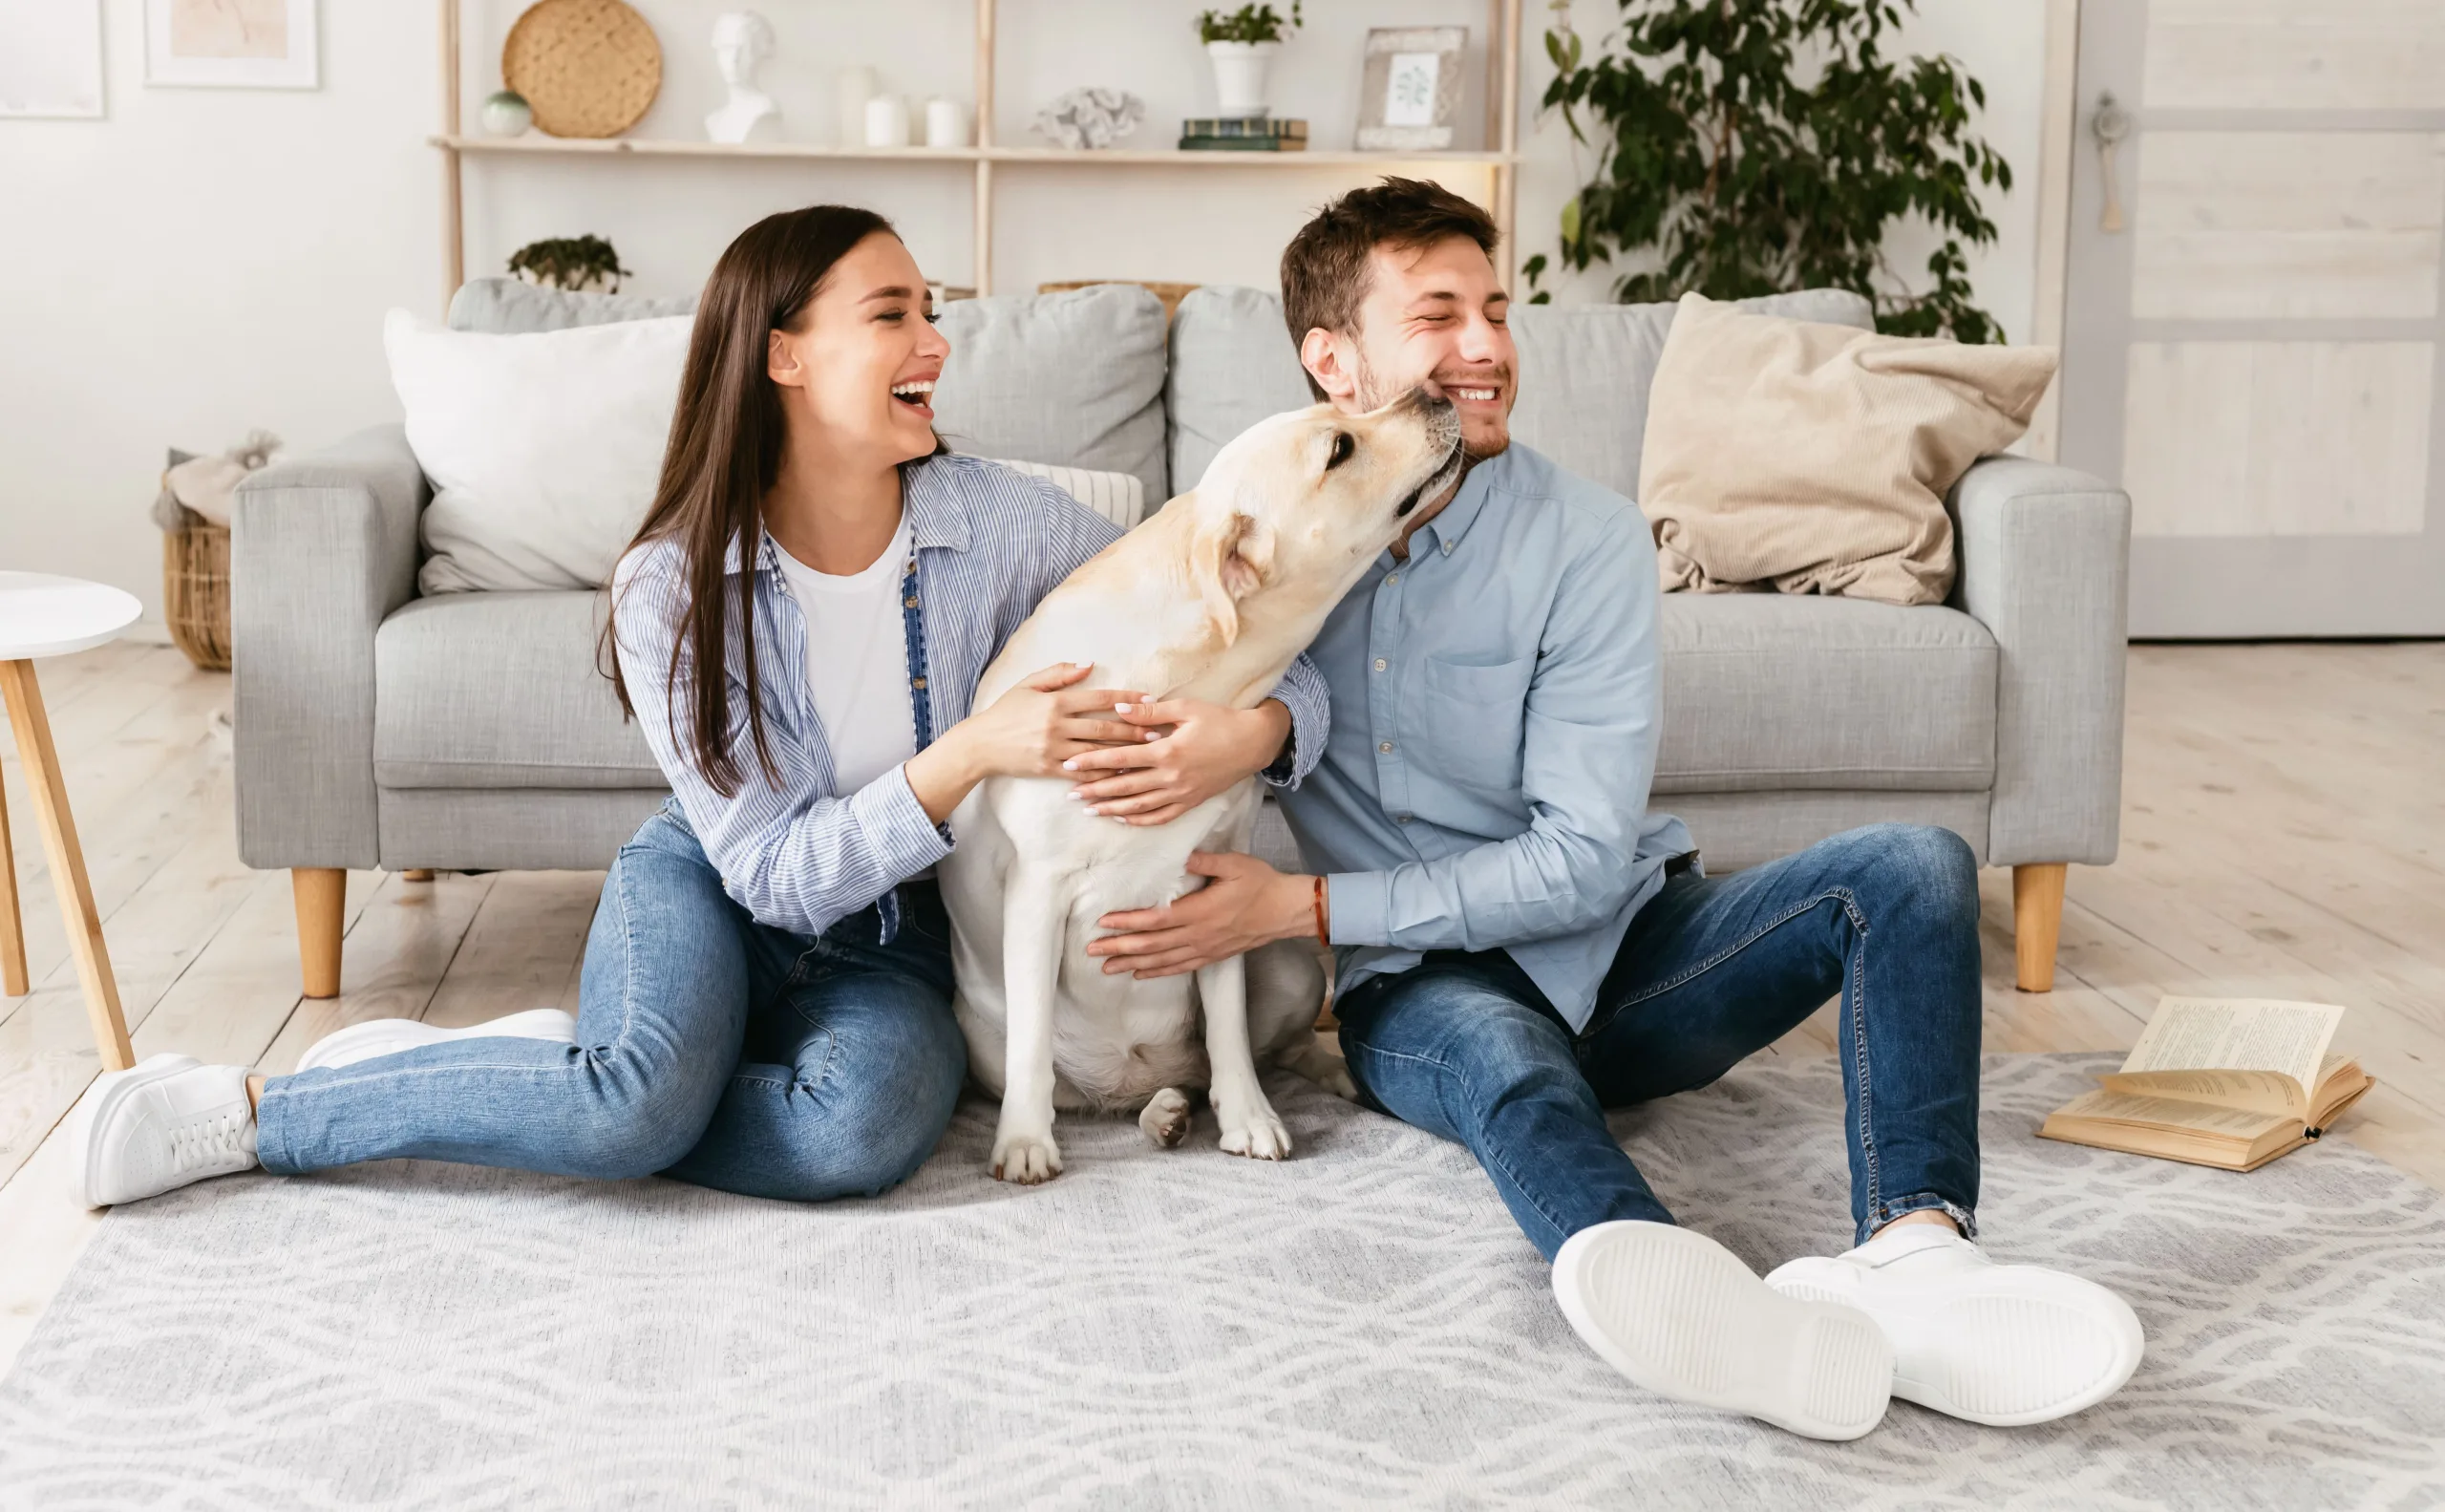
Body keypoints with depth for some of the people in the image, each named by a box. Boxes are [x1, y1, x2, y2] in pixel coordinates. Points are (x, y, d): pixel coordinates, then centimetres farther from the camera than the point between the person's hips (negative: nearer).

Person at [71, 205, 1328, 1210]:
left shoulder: (998, 522, -13)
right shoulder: (673, 587, -16)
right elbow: (777, 871, -20)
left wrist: (1248, 735, -32)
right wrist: (973, 751, -35)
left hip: (888, 941, 2)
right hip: (711, 892, -1)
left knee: (863, 1129, -34)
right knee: (647, 1093, -35)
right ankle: (242, 1107, -16)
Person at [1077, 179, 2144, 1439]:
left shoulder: (1588, 542, -8)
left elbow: (1583, 859, -13)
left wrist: (1307, 906, -19)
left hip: (1618, 945, 2)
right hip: (1422, 986, -2)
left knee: (1911, 869, -20)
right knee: (1499, 1055, -38)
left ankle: (1911, 1248, -45)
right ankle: (1693, 1309, -70)